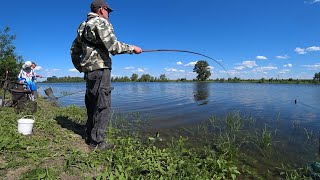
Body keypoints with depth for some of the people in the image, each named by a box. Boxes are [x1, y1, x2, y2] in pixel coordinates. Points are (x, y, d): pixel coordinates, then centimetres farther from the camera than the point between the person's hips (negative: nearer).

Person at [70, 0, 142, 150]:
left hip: (88, 71, 9)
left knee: (92, 106, 14)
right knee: (103, 106, -6)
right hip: (100, 70, -9)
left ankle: (90, 137, 22)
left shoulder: (83, 26, 21)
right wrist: (132, 48, -6)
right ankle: (97, 141, -1)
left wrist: (81, 69, 26)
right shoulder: (101, 22, -5)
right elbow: (113, 46, -18)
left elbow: (74, 50, 23)